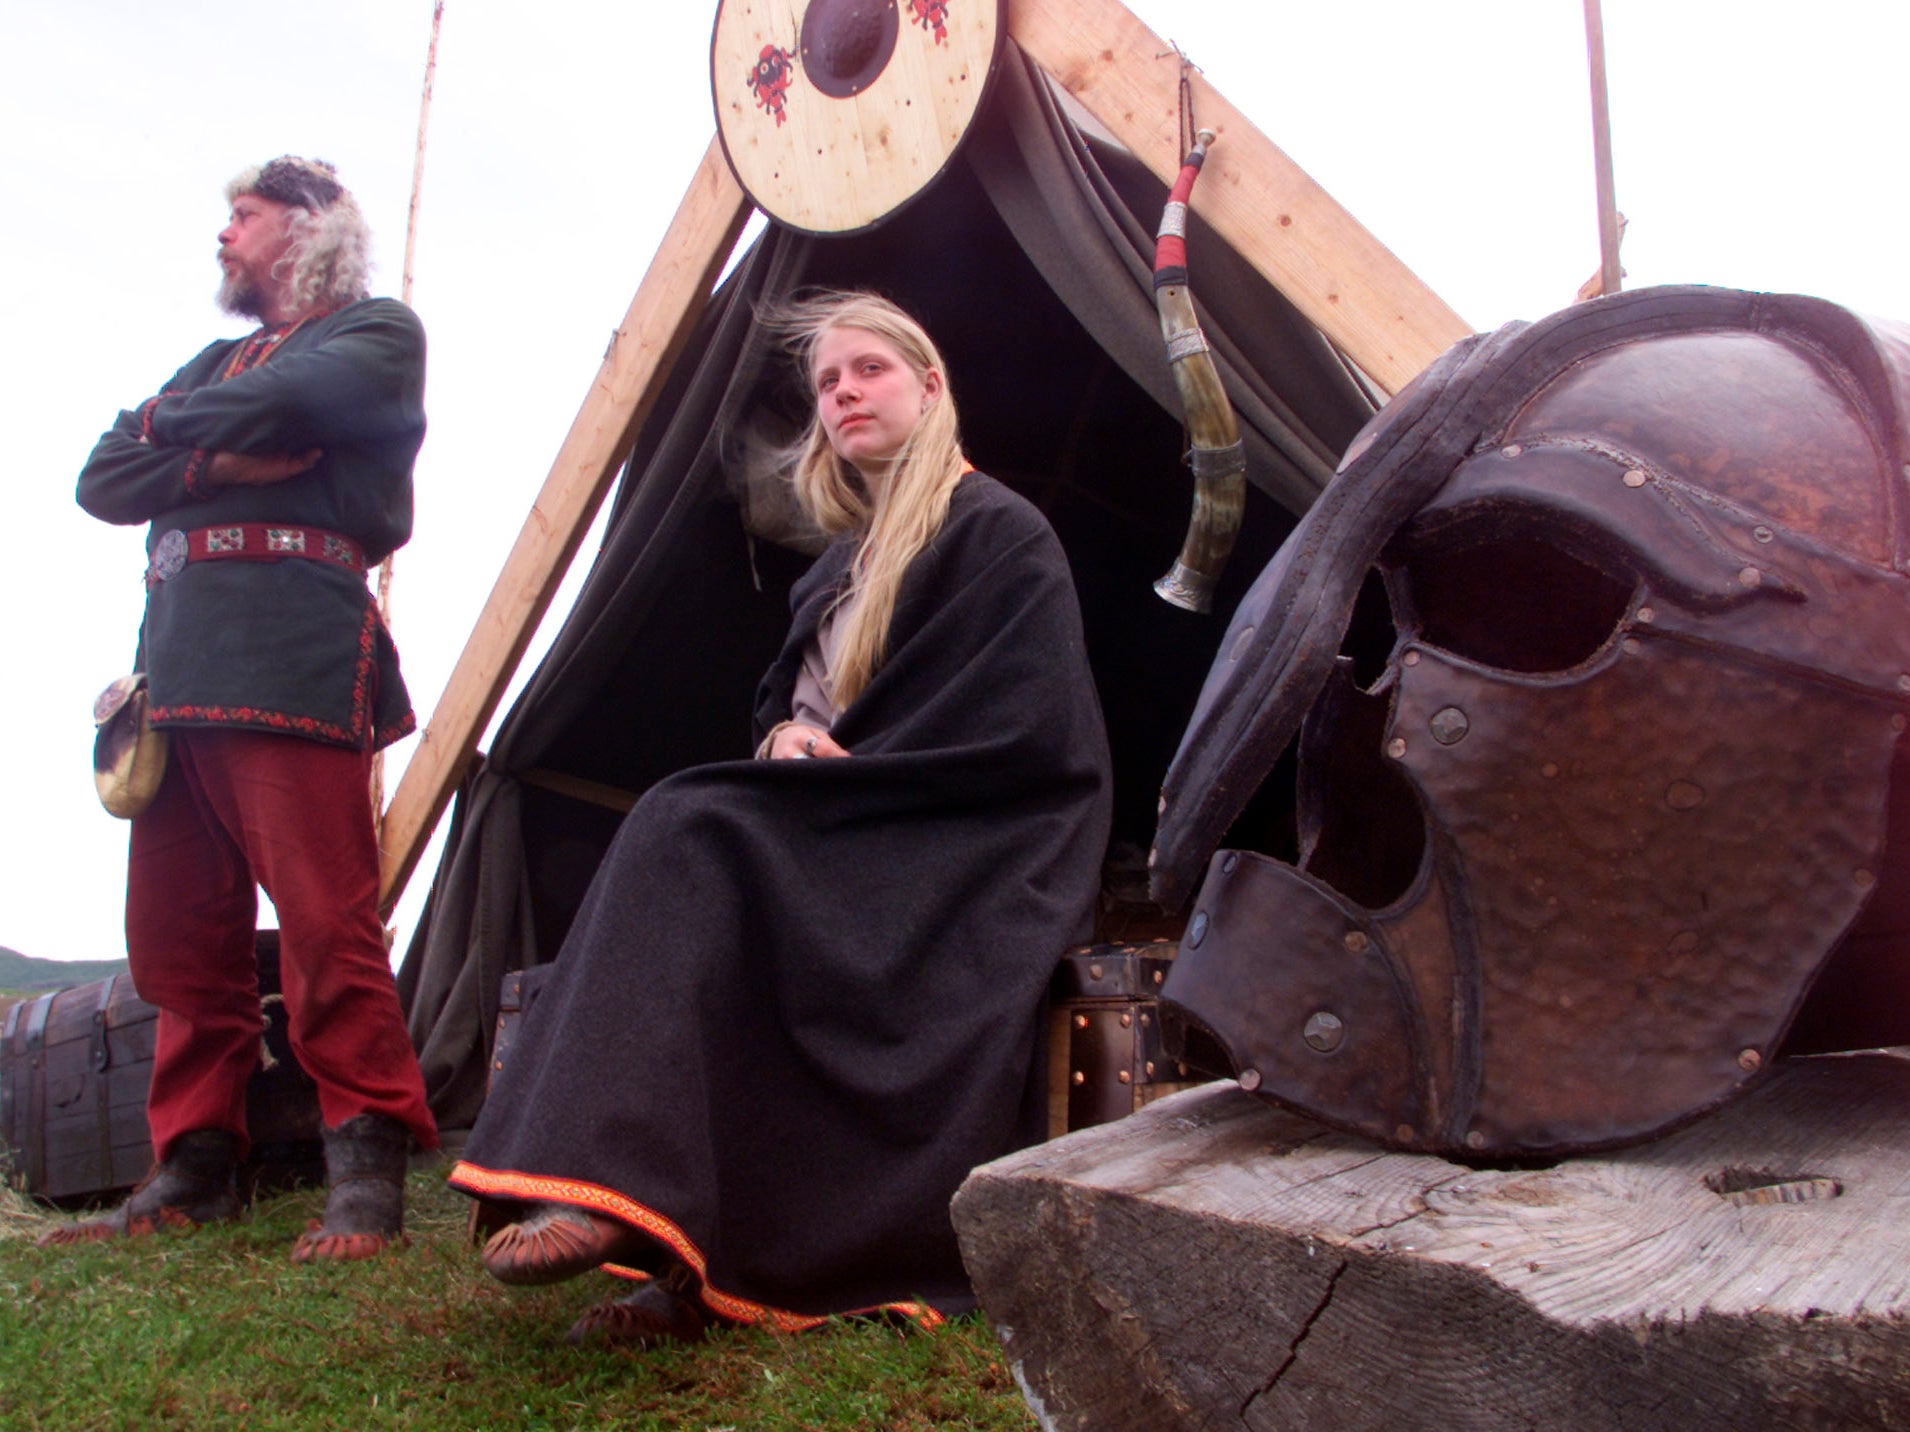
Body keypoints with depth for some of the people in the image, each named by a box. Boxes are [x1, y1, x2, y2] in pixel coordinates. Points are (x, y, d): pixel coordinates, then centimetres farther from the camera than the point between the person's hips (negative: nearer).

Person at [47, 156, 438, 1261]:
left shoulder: (376, 331, 10)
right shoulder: (218, 361, 30)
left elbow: (286, 402, -12)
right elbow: (102, 481, 17)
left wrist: (173, 424, 6)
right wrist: (211, 462, -2)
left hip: (293, 659, -7)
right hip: (177, 663, 7)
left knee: (325, 922, -12)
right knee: (181, 937, 6)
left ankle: (370, 1172, -8)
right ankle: (196, 1167, 14)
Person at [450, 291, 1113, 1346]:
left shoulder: (1001, 536, -3)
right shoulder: (841, 561, 21)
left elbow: (1024, 729, -13)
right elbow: (787, 690, 25)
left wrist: (842, 767, -12)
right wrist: (787, 734, -2)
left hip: (956, 856, -7)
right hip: (848, 835, 8)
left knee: (693, 836, -30)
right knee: (690, 835, -24)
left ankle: (612, 1195, -39)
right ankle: (680, 1256, -29)